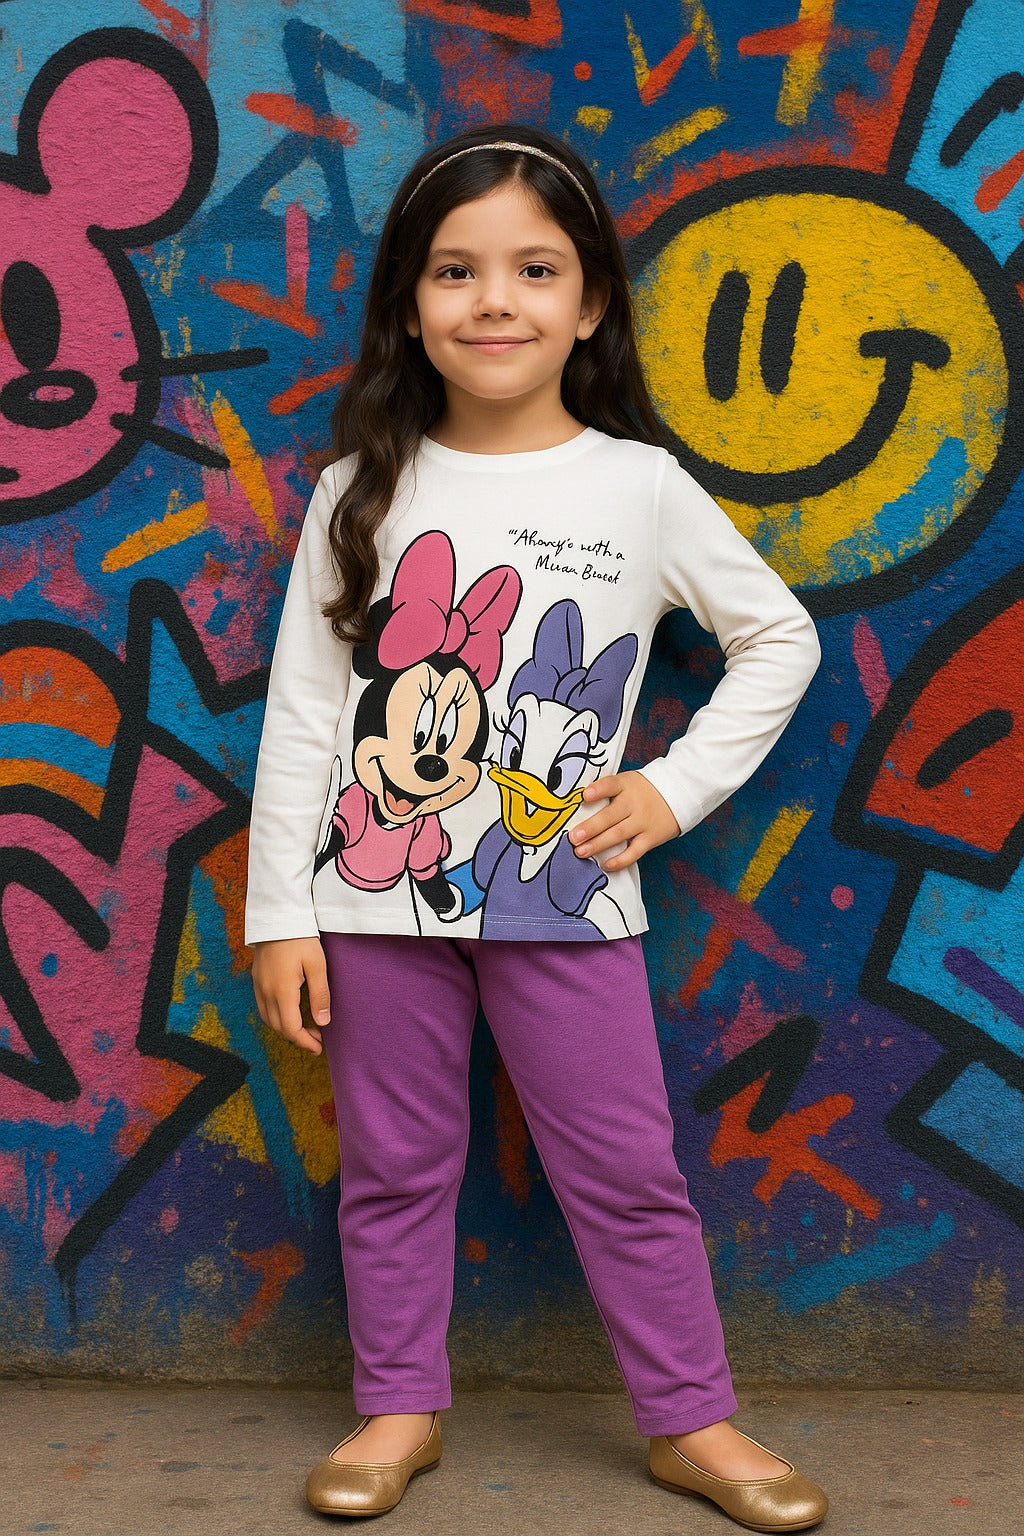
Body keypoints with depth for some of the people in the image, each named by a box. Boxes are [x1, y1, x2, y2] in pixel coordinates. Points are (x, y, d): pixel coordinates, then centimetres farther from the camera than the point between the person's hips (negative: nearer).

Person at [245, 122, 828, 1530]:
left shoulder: (642, 488, -3)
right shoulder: (365, 490, -1)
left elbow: (781, 638, 8)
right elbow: (302, 708, 0)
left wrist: (678, 787, -1)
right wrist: (280, 913, -3)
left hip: (563, 892, -1)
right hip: (378, 894, 1)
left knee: (627, 1170, 7)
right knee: (394, 1163, 12)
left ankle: (693, 1422, 22)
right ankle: (400, 1407, 29)